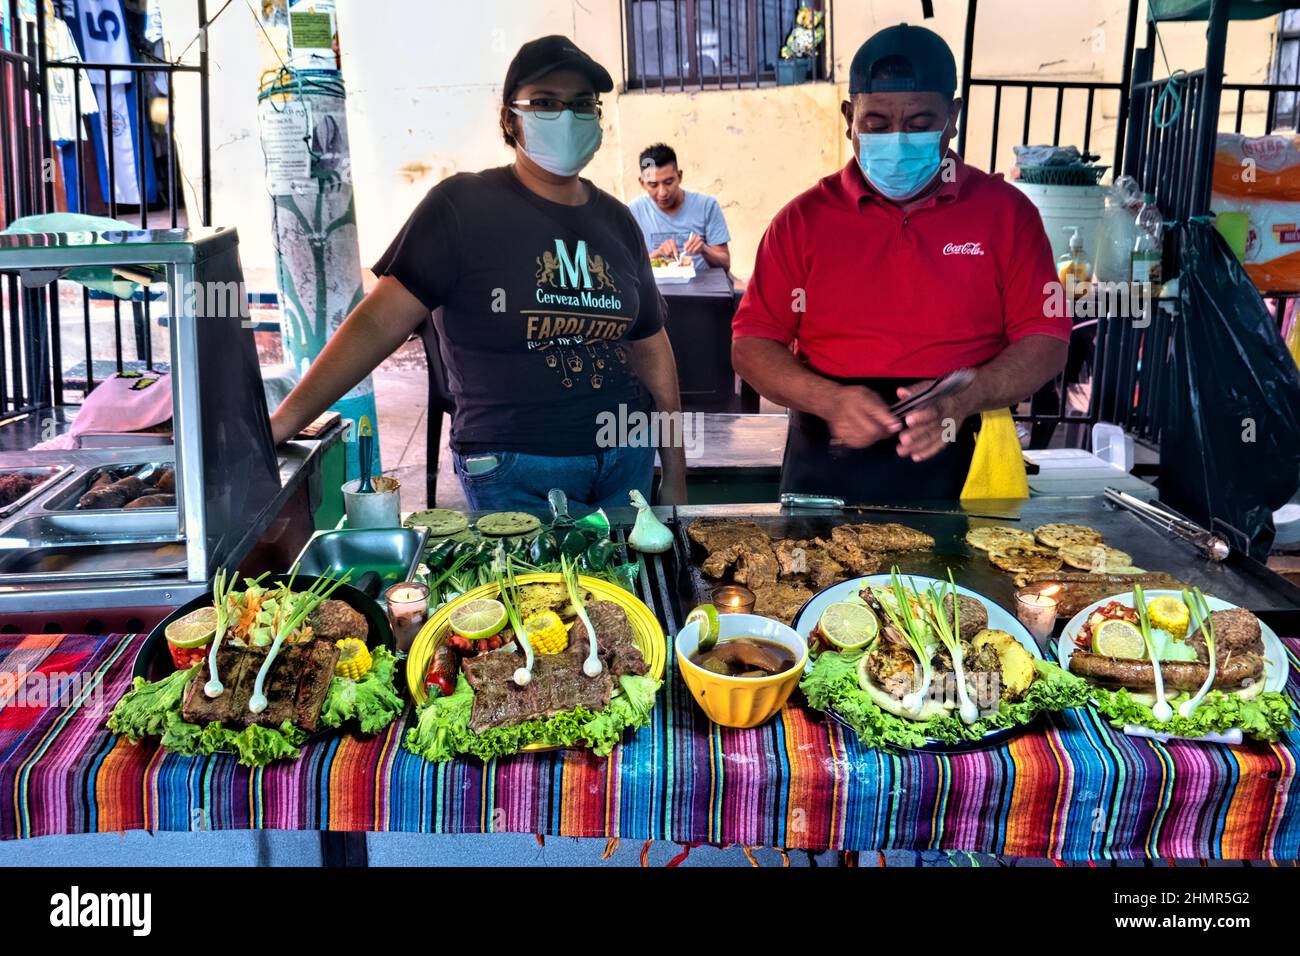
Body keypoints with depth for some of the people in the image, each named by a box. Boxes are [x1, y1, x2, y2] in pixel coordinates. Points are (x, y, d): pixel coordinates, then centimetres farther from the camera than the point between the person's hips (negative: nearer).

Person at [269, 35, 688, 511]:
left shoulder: (615, 220, 7)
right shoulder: (463, 206, -8)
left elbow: (651, 347, 12)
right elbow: (378, 322, -14)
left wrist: (675, 476, 11)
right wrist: (282, 423, -22)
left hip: (627, 459, 5)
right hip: (515, 472, -5)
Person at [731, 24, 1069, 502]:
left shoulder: (1005, 211, 4)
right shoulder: (803, 219, 4)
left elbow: (1045, 342, 2)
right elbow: (751, 345, 3)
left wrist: (962, 399, -17)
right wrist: (829, 400, -15)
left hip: (961, 469, 0)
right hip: (826, 472, 0)